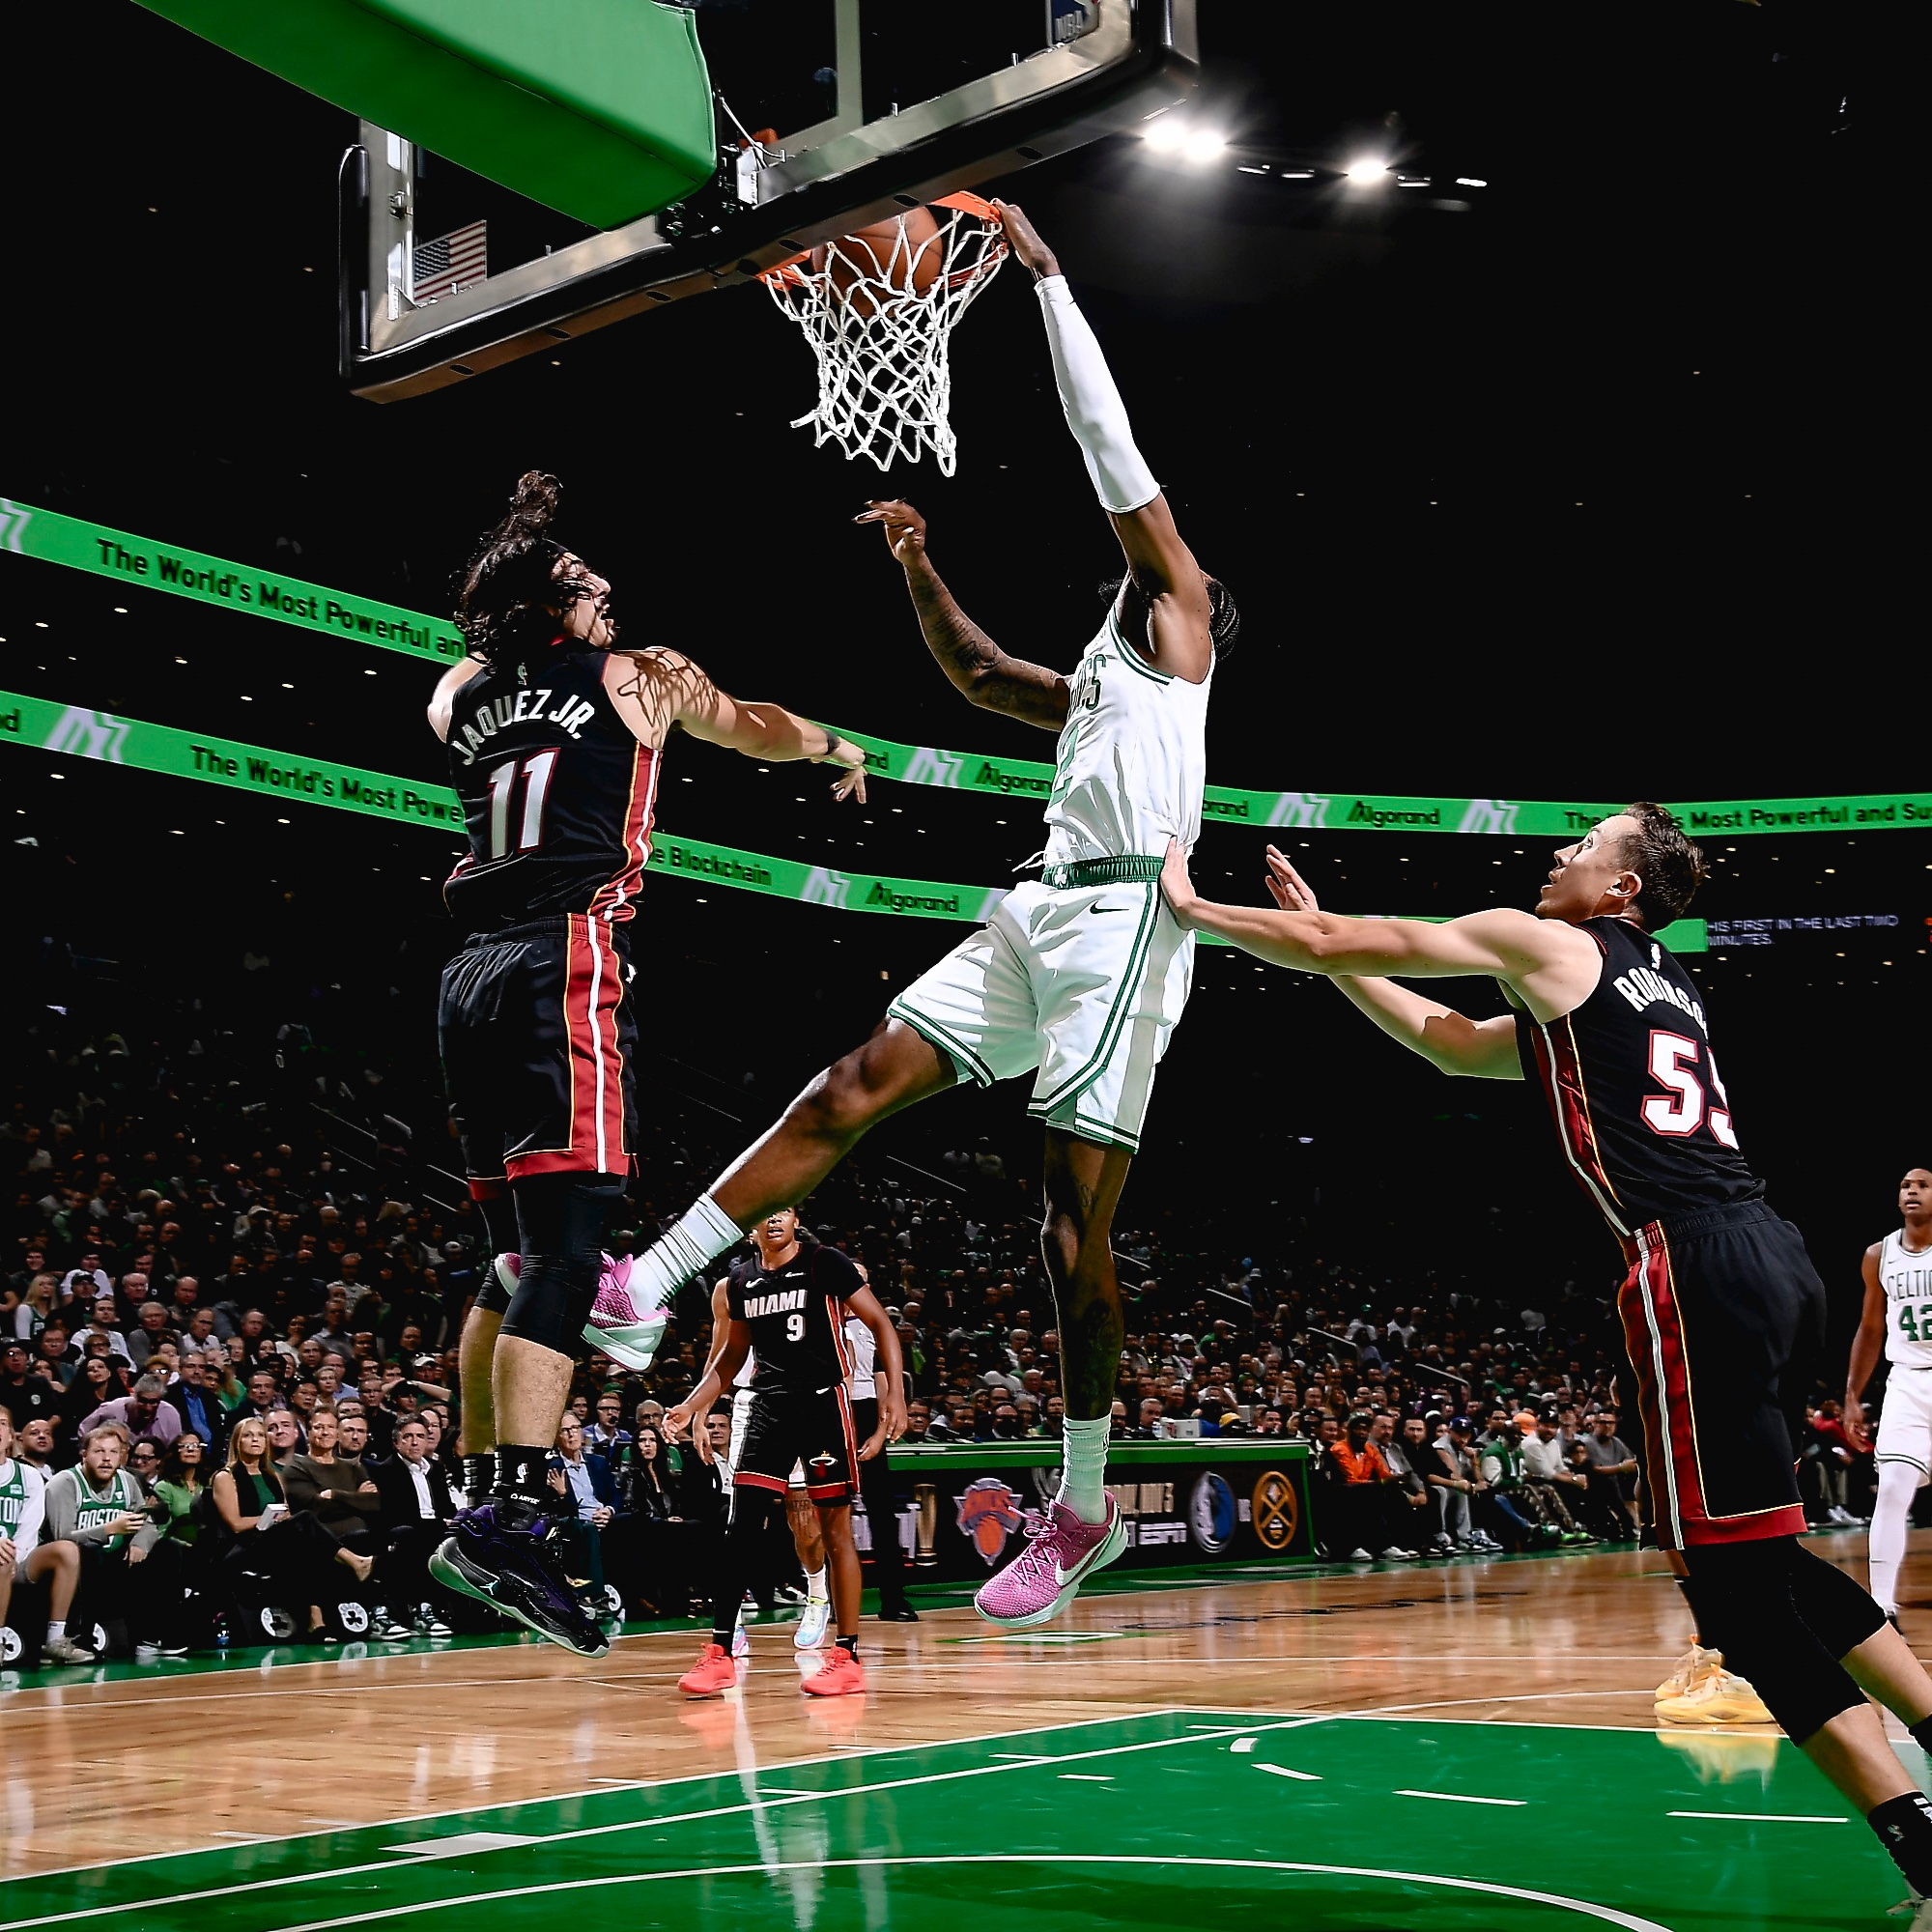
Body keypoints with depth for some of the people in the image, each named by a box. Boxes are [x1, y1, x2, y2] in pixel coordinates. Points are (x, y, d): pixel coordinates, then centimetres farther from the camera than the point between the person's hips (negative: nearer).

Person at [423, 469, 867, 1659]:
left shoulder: (463, 695, 21)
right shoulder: (637, 677, 10)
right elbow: (766, 730, 28)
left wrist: (521, 577, 50)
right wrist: (846, 753, 46)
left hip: (475, 978, 7)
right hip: (567, 967, -7)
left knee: (516, 1256, 12)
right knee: (567, 1243, -15)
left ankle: (482, 1511, 13)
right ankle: (513, 1517, -27)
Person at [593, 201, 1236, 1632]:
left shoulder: (1180, 622, 9)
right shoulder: (1098, 683, 29)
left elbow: (1112, 446, 4)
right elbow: (978, 675, 43)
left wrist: (1048, 278, 7)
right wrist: (920, 570, 30)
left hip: (1123, 919, -8)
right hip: (1038, 916, 8)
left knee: (1075, 1217, -9)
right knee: (853, 1090, -2)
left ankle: (1086, 1511, 3)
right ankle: (643, 1294, -3)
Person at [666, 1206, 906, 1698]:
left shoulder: (824, 1263, -4)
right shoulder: (741, 1281, 11)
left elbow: (880, 1324, -4)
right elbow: (731, 1355, 22)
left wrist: (894, 1393, -14)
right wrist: (692, 1406, 10)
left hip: (823, 1403, -4)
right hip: (767, 1406, 4)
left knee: (835, 1528, -2)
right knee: (741, 1528, -4)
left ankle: (848, 1657, 5)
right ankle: (719, 1653, 0)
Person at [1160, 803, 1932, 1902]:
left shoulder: (1543, 943, 5)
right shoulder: (1663, 985, 29)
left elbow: (1332, 944, 9)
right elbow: (1457, 1046, 39)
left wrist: (1190, 909, 24)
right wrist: (1325, 942, 41)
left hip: (1695, 1264, -9)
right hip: (1777, 1255, 9)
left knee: (1739, 1595, -5)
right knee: (1765, 1561, 19)